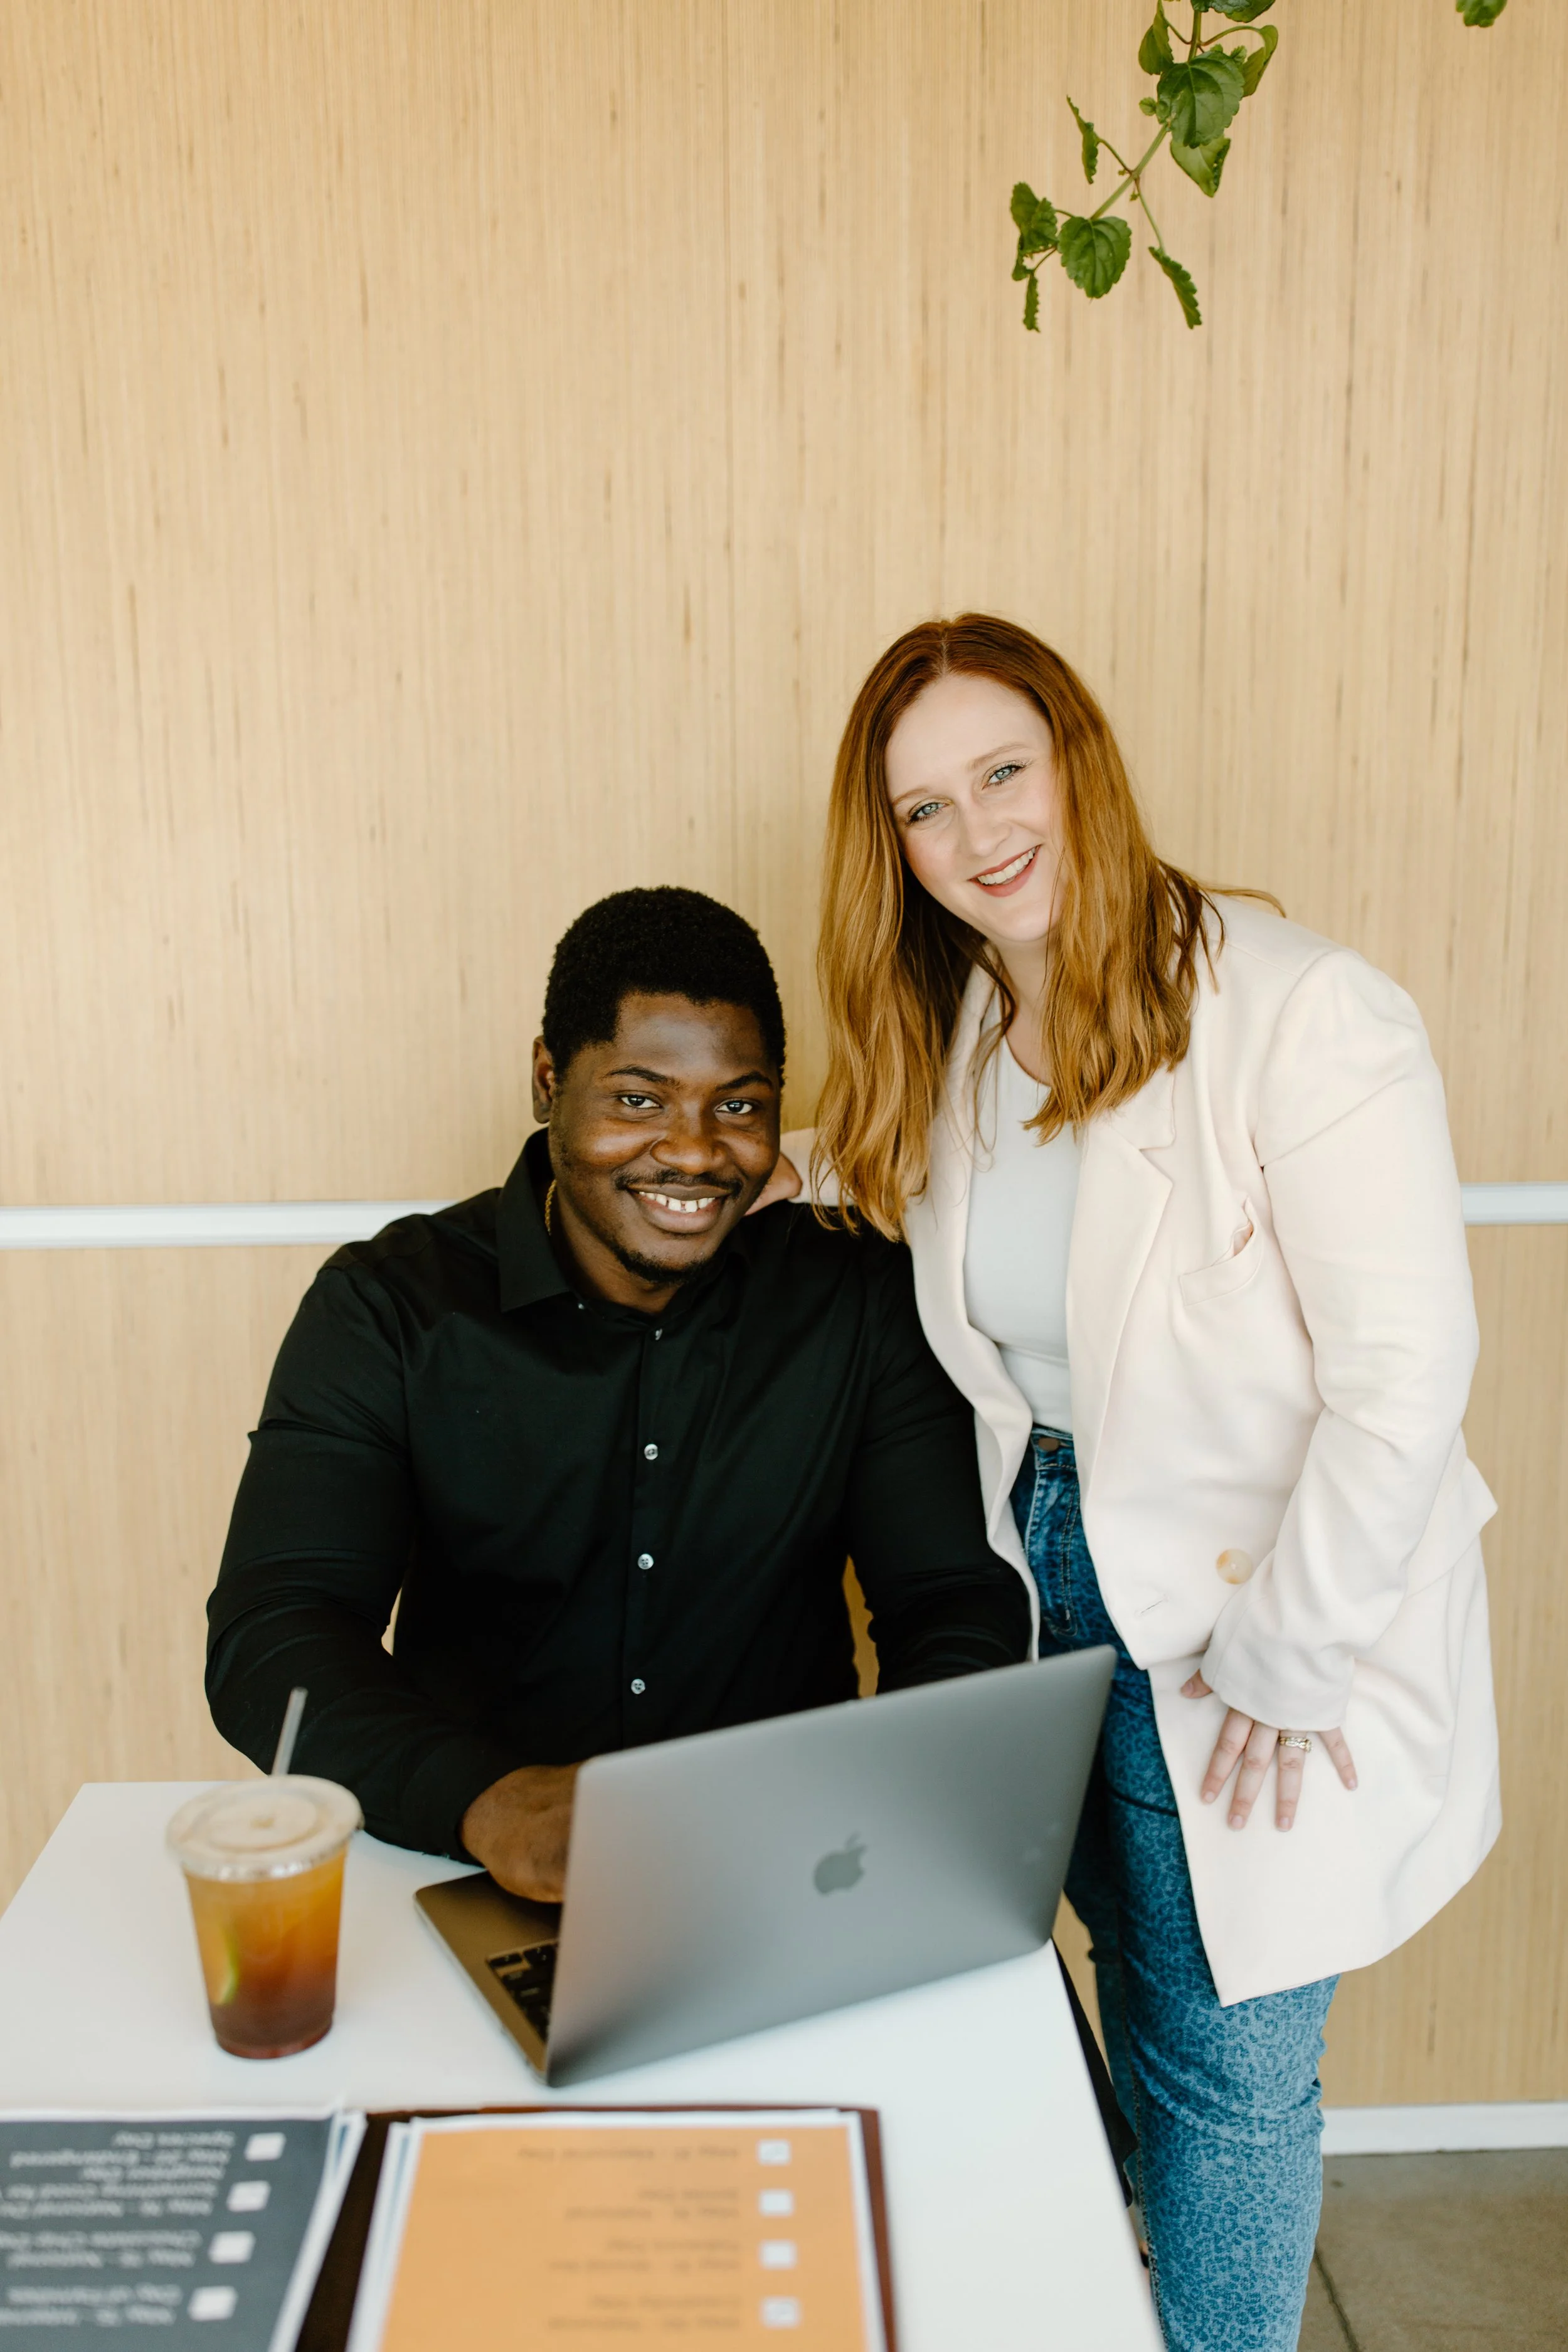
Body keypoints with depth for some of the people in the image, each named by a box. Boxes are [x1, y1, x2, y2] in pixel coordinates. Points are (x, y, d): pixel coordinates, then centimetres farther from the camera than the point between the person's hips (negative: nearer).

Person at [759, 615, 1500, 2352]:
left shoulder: (1294, 1010, -22)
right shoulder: (949, 1042, 1)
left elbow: (1409, 1369, -23)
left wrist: (1283, 1664, -18)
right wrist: (798, 1168, 1)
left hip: (1253, 1624, -6)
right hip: (1053, 1590, 6)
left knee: (1225, 2069, 12)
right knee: (1139, 2018, 23)